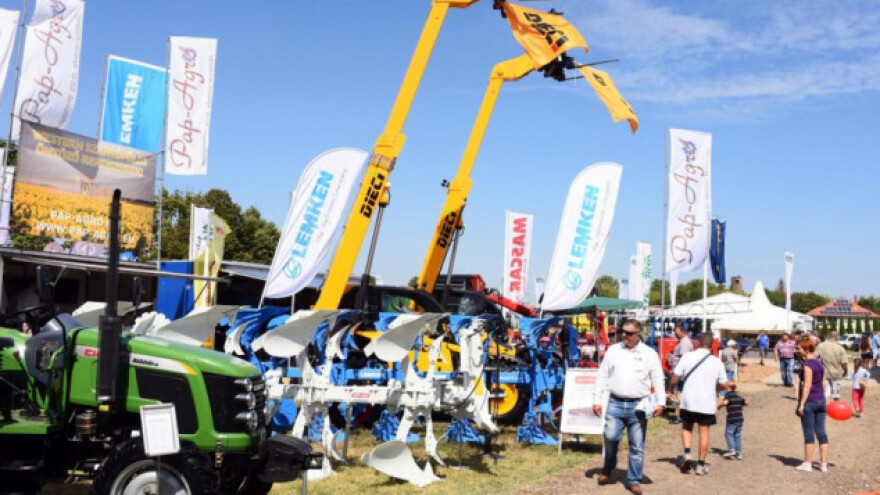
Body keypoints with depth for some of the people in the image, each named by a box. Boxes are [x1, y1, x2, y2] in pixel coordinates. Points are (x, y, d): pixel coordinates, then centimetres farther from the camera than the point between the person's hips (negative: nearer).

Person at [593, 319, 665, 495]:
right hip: (615, 403, 1)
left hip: (638, 406, 0)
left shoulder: (649, 354, 4)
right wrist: (597, 400, 4)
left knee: (637, 446, 4)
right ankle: (607, 469, 15)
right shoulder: (613, 350, 7)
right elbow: (602, 376, 9)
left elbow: (658, 379, 3)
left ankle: (634, 480, 18)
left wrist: (661, 402, -9)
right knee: (610, 436, -12)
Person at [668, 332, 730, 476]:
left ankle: (687, 453, -2)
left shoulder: (687, 357, -5)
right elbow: (723, 384, 3)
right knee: (704, 431, 9)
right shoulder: (717, 362, -2)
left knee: (686, 427, 19)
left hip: (688, 401, 0)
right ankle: (701, 465, 12)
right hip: (707, 402, 0)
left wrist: (670, 390, 12)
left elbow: (675, 378, -6)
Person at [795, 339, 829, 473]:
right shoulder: (820, 363, 11)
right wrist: (822, 399, 20)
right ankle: (824, 464, 10)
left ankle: (807, 464, 4)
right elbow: (823, 383, 14)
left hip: (809, 401, -8)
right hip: (821, 400, 8)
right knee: (821, 433, 8)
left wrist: (802, 404, -16)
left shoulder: (808, 365, -14)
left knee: (809, 433, -1)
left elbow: (807, 386, -17)